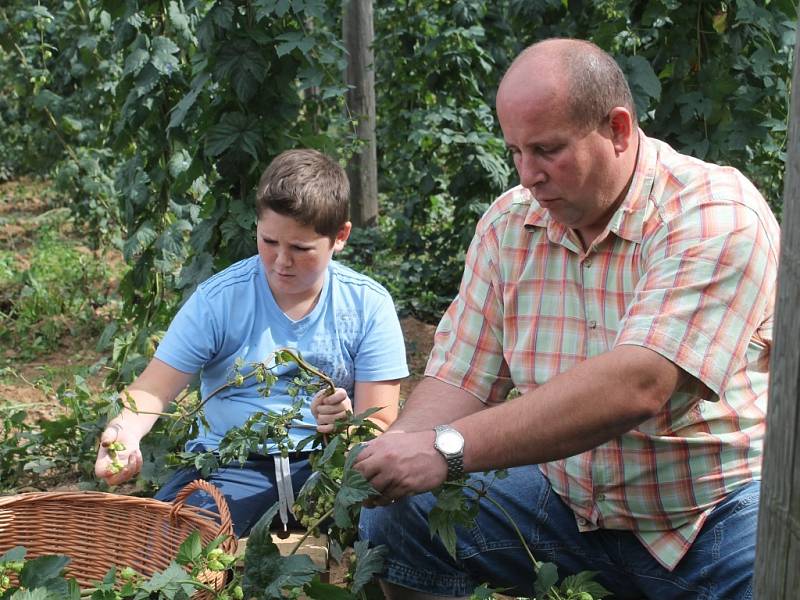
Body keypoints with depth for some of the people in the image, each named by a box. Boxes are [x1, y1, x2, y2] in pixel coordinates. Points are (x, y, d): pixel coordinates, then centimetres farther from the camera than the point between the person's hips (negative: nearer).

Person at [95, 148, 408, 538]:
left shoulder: (368, 305, 0)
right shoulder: (218, 300, -2)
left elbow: (381, 425, -2)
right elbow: (152, 391, -5)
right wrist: (123, 431, -29)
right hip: (231, 462, 0)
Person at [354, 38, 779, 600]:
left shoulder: (718, 215, -19)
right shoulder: (508, 225, 0)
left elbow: (636, 386, -32)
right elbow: (461, 381, -1)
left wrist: (450, 449, -35)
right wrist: (397, 449, -23)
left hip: (713, 507, -4)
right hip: (565, 501, 5)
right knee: (392, 519, -9)